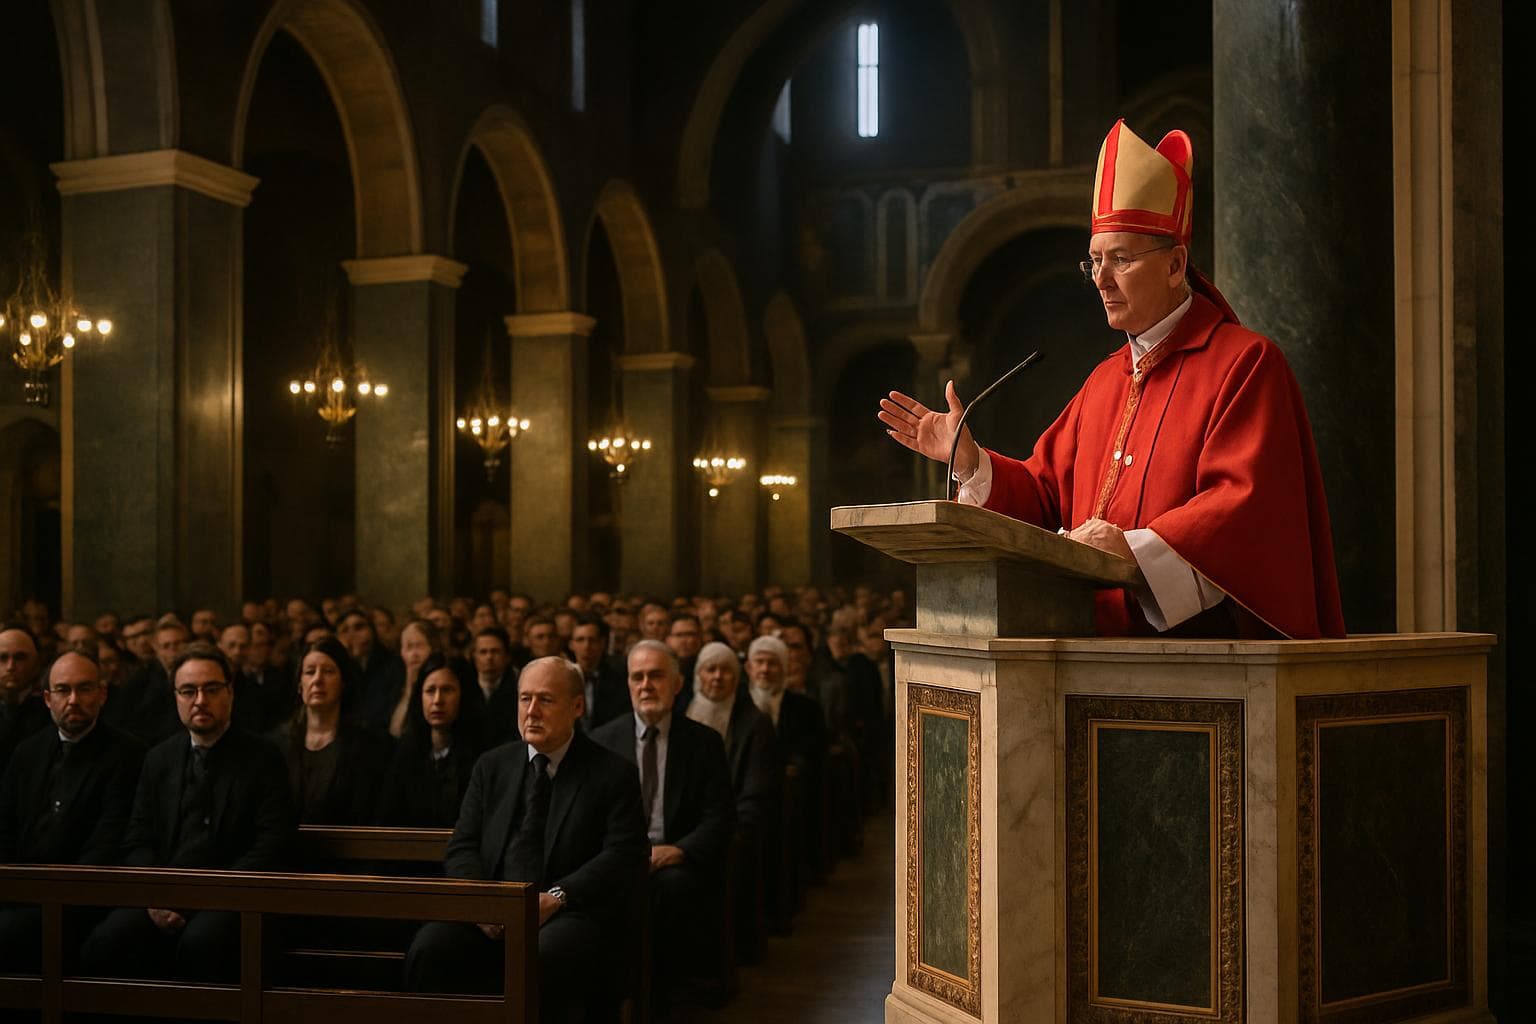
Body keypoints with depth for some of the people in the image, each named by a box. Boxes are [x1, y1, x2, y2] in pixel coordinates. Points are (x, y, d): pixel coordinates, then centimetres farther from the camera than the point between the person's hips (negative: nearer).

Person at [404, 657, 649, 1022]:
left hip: (569, 912, -3)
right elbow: (462, 847, 12)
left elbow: (623, 854, -5)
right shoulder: (492, 765, 17)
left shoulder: (613, 773, 5)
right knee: (428, 949, -25)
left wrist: (555, 898, -17)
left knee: (540, 963, -36)